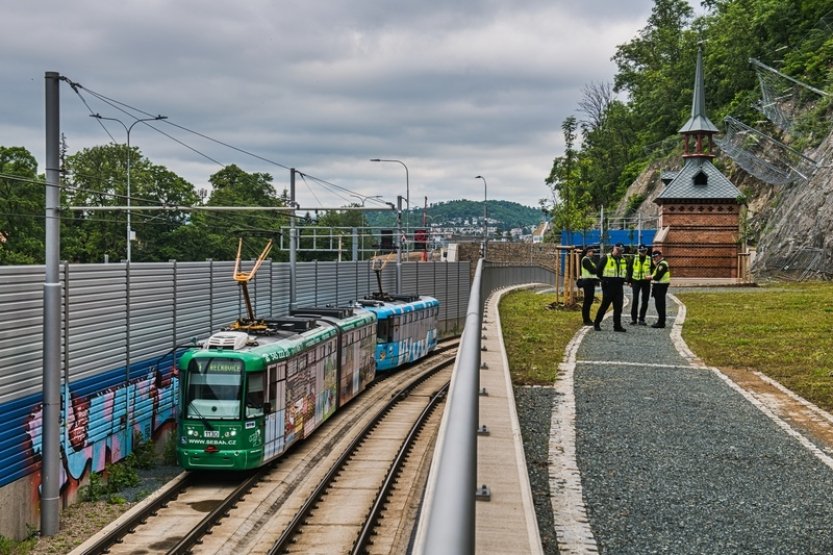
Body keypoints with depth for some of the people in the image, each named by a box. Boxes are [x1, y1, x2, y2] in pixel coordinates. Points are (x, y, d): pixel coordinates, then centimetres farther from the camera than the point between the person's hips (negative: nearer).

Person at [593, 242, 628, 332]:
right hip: (608, 286, -5)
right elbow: (598, 270, -2)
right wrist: (604, 279, 1)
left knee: (618, 307, 3)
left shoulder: (624, 260, 12)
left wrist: (622, 280, 12)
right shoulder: (606, 258, -5)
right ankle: (596, 324, 9)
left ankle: (617, 326, 7)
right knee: (604, 305, -2)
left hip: (619, 286, 5)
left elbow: (627, 272, 25)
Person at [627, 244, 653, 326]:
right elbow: (629, 270, 7)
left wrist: (650, 277, -5)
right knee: (635, 300, -6)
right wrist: (629, 281, 3)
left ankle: (642, 319, 11)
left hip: (646, 282, 1)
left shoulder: (649, 259, 5)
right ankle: (633, 319, 0)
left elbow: (653, 270, 11)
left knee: (645, 301, 3)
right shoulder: (634, 259, 3)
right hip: (636, 281, -1)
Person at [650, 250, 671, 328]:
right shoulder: (659, 264, 19)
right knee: (658, 304, 14)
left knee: (660, 304, -8)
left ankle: (661, 322, -5)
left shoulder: (662, 264, -15)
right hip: (658, 285, 11)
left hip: (661, 286, -11)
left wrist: (651, 277, -7)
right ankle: (660, 321, 22)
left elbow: (658, 277, -20)